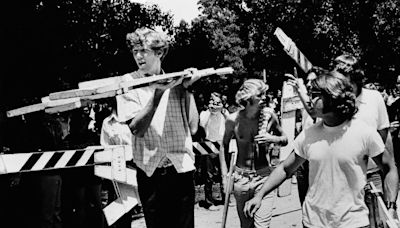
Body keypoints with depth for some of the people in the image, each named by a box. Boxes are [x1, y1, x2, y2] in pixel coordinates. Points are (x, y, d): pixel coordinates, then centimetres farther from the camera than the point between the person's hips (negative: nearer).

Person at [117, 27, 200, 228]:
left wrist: (187, 89, -6)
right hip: (150, 172, -1)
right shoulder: (128, 83, -1)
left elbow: (192, 127, 1)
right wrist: (158, 93, -19)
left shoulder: (176, 81, 5)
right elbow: (137, 129, -12)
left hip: (181, 168, 2)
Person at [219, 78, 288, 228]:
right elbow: (224, 147, 7)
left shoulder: (269, 115, -7)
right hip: (241, 178, 1)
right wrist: (225, 176, 4)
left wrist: (272, 138, -14)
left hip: (265, 176, -1)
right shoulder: (233, 120, -8)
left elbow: (285, 140, 7)